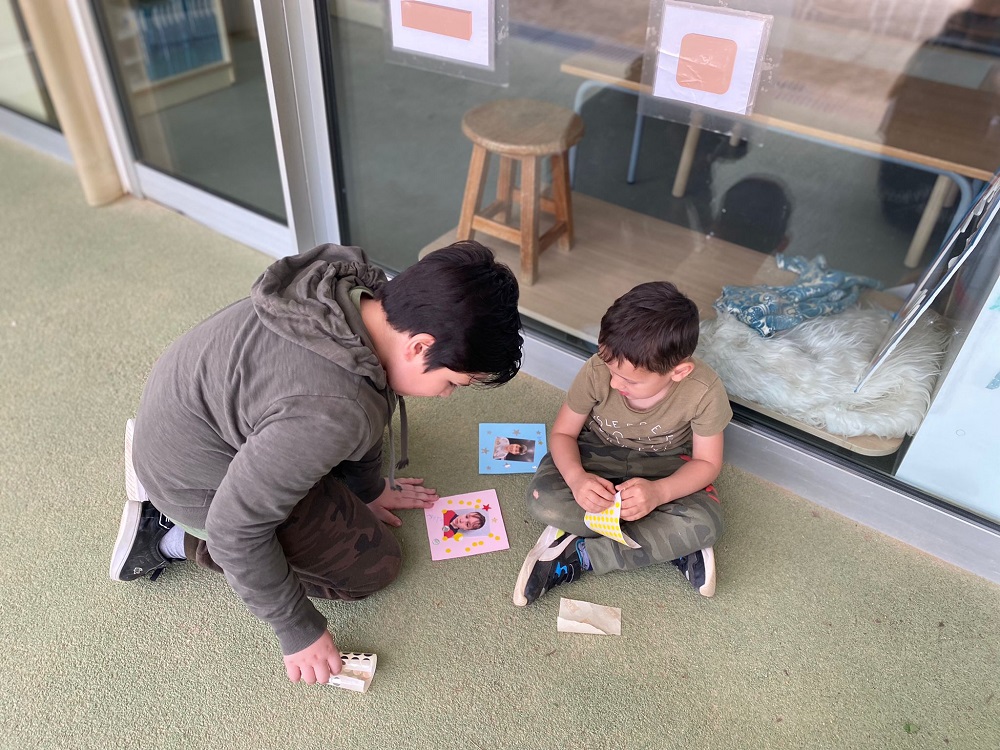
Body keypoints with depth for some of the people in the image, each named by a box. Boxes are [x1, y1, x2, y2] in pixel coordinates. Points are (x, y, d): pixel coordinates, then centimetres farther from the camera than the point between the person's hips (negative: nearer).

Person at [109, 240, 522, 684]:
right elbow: (235, 530, -29)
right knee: (374, 565, 1)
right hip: (195, 481, -7)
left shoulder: (361, 289, -14)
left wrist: (369, 487, 19)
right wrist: (299, 631, -14)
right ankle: (172, 539, 3)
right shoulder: (329, 413, -39)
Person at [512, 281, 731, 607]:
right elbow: (563, 433, -13)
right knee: (543, 500, -29)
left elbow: (707, 462, -14)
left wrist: (659, 492, -34)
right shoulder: (597, 371, -28)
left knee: (705, 524, -30)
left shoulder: (704, 391, -28)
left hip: (665, 464, 0)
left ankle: (577, 556, -21)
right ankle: (675, 545, -18)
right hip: (598, 454, 1)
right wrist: (576, 476, -36)